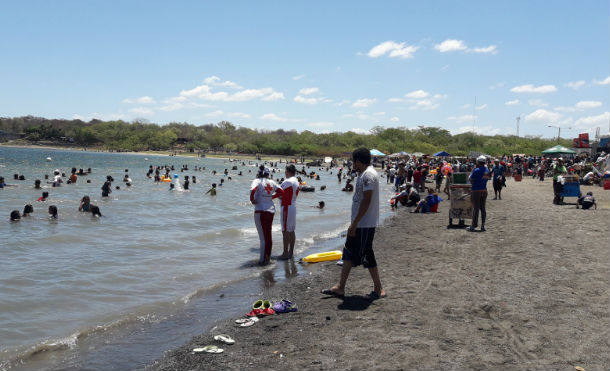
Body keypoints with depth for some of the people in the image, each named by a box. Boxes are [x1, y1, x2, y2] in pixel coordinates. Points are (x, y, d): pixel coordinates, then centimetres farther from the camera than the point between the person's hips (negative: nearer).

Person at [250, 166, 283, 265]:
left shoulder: (257, 181, -8)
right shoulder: (271, 182, 7)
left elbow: (253, 190, -27)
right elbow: (281, 191, 11)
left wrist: (252, 200, -12)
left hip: (260, 211, -5)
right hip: (271, 211, 5)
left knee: (263, 237, -2)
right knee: (268, 235, 17)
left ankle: (263, 260, 2)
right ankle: (268, 257, 25)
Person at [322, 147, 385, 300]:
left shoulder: (368, 175, -18)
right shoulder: (365, 174, 15)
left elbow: (366, 201, -24)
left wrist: (354, 223, -23)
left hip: (365, 224, -10)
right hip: (359, 223, 10)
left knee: (366, 256, -2)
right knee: (349, 253, 13)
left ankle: (379, 290, 11)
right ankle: (340, 287, 19)